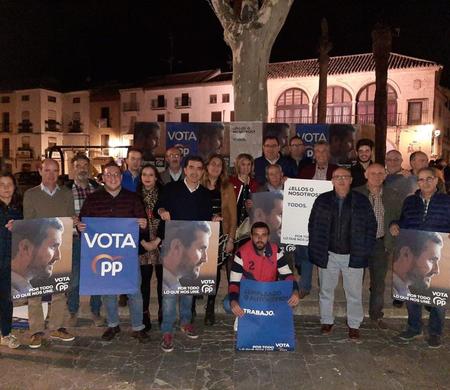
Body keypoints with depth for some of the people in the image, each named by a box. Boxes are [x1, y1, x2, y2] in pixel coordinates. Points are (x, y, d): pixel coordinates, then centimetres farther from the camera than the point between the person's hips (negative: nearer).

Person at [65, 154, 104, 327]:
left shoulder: (97, 188, 5)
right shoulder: (66, 189, -2)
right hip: (75, 240, -2)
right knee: (74, 278, 7)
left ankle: (95, 312, 25)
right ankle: (73, 312, 26)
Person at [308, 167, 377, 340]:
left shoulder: (362, 201, 0)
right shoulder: (322, 200, 2)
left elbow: (371, 227, 3)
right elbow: (313, 225, 7)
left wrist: (364, 251, -3)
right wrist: (317, 248, 2)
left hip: (353, 255, -1)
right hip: (328, 254, 1)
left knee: (354, 293, 7)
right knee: (326, 290, 12)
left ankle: (354, 325, 23)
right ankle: (327, 321, 29)